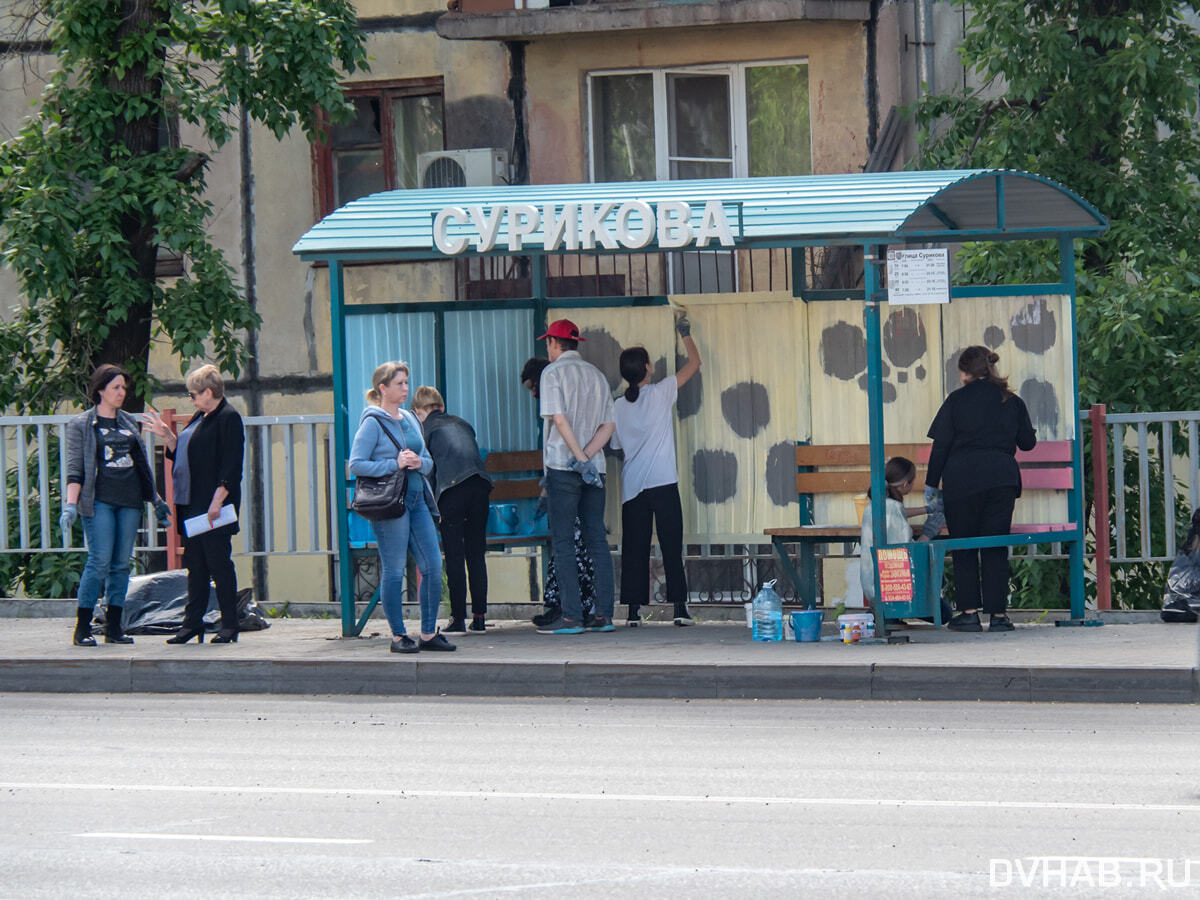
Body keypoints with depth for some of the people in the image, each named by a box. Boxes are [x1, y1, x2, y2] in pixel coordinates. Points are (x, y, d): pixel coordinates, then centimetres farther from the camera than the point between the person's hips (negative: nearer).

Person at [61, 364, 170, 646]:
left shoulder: (130, 423, 17)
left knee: (121, 564, 3)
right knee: (99, 561, -13)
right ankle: (82, 628, -7)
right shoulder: (81, 425, 2)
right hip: (99, 501, -5)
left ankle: (114, 627, 8)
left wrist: (156, 500, 23)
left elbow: (142, 464, 24)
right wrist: (71, 505, -14)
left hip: (129, 501, 5)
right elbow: (75, 468, -3)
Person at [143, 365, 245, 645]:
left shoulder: (229, 419, -11)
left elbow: (231, 467, -18)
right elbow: (181, 453, 27)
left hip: (214, 508, -9)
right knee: (195, 564, 10)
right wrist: (167, 436, 13)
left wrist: (217, 501, -22)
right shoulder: (200, 418, 18)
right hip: (192, 504, 9)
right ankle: (192, 623, 13)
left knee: (219, 563, -4)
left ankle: (229, 626, 1)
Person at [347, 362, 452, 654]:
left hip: (417, 498, 7)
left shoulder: (411, 420, 16)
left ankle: (429, 633, 10)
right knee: (394, 570, -3)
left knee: (433, 565, 2)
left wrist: (419, 462, -2)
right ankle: (398, 636, 5)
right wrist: (395, 464, -17)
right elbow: (356, 465, -12)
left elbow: (428, 462, 21)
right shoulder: (373, 423, -5)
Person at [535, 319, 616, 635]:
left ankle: (571, 616, -11)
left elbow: (559, 419, -14)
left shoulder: (554, 372, -3)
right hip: (594, 469, 6)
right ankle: (604, 615, 3)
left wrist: (580, 458, -14)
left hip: (563, 465, -6)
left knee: (563, 542, -5)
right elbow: (608, 425, 8)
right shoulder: (597, 375, 16)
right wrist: (587, 456, -3)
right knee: (597, 540, 6)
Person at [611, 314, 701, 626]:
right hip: (663, 483, -3)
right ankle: (679, 607, -5)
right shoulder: (660, 393, -4)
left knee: (635, 549, 4)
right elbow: (694, 364, 5)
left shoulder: (618, 407, 5)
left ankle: (634, 610, 1)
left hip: (632, 487, 3)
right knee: (671, 546, -1)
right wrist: (685, 333, 18)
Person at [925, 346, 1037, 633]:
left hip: (963, 479, -2)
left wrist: (931, 485, 5)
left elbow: (940, 447, 0)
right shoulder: (1012, 402, 10)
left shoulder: (957, 400, 3)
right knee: (995, 547, 6)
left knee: (964, 547, 6)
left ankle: (969, 612, 1)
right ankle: (997, 613, 2)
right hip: (1002, 477, 2)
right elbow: (1028, 442, 18)